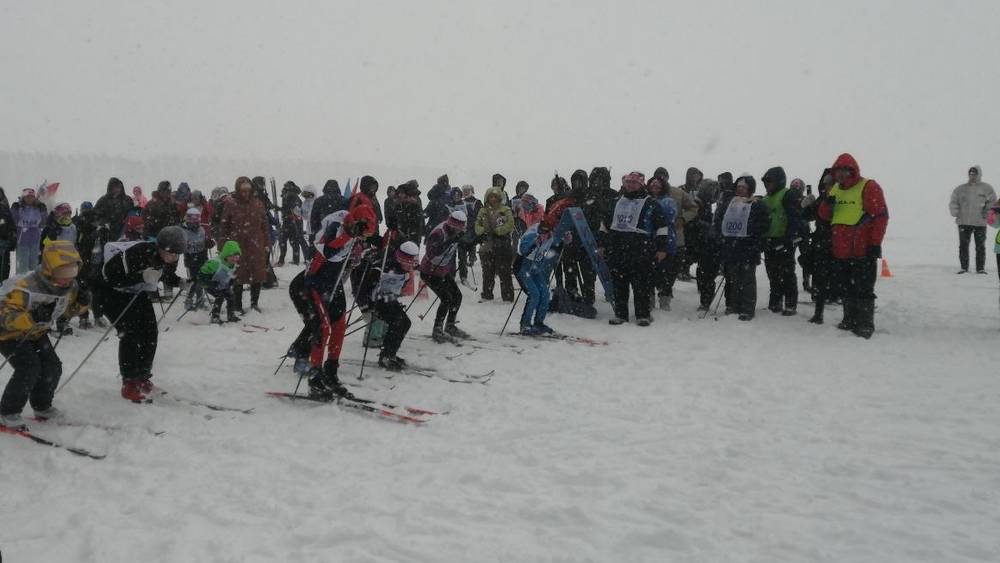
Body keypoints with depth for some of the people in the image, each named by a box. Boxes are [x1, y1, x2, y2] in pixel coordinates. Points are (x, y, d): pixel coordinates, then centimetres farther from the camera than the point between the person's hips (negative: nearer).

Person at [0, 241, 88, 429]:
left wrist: (81, 303, -17)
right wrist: (32, 317, -54)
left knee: (53, 367, 1)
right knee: (29, 368, -21)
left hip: (35, 333, 7)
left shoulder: (70, 286, -13)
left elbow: (68, 310, 5)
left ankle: (42, 406, 24)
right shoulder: (26, 288, -36)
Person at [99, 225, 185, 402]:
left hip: (138, 293, 7)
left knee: (150, 333, 0)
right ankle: (129, 384, -8)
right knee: (131, 333, -17)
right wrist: (141, 277, -42)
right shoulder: (137, 252, -38)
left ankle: (143, 378, 16)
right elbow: (109, 275, -36)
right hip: (112, 290, -7)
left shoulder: (167, 257, -15)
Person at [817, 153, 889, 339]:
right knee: (846, 289, 15)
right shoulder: (835, 189, 14)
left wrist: (875, 243, -15)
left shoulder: (868, 187, -8)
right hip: (840, 251, 7)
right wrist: (827, 204, -6)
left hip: (862, 251, -7)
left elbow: (881, 216, -11)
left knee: (863, 289, -4)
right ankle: (850, 320, 25)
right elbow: (824, 216, 17)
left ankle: (865, 324, 2)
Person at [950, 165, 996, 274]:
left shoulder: (987, 188, 3)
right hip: (964, 222, 2)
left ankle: (980, 268, 9)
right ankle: (964, 267, 10)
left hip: (980, 222, -2)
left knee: (980, 246, 3)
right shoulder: (960, 189, 7)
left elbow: (992, 202, 2)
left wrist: (986, 214, -7)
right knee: (963, 246, 3)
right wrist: (956, 213, -2)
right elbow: (953, 202, 11)